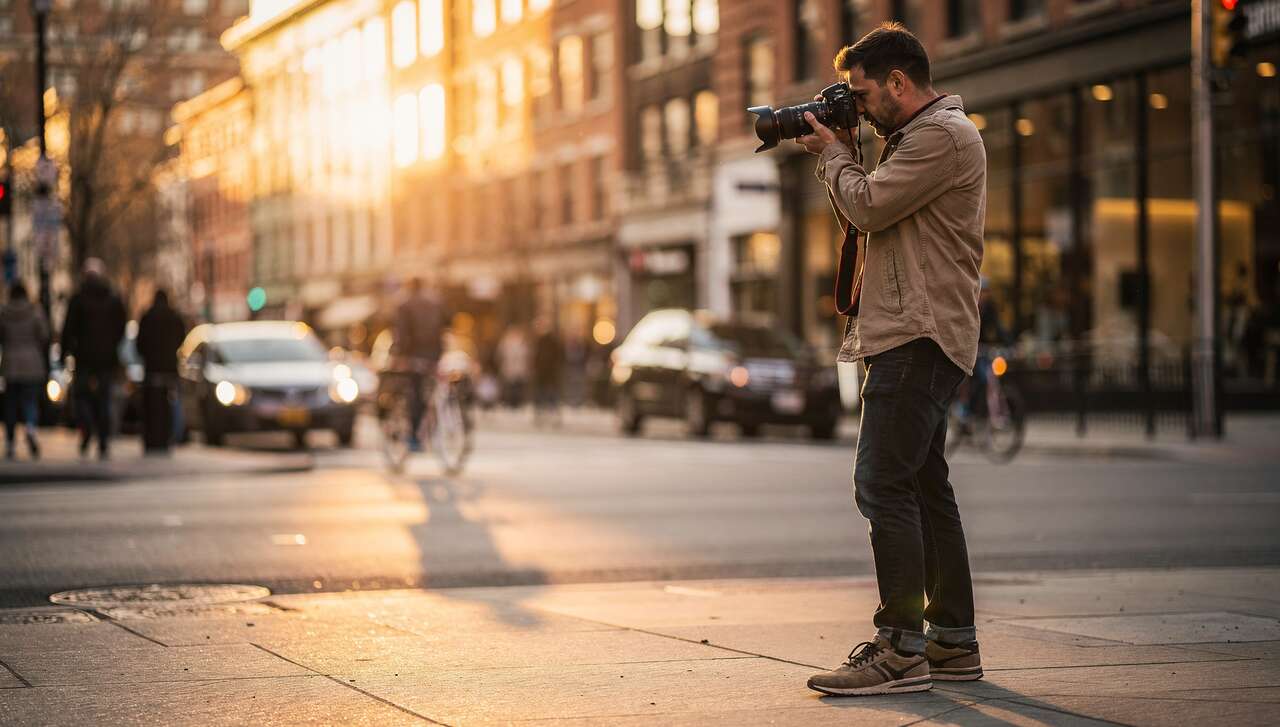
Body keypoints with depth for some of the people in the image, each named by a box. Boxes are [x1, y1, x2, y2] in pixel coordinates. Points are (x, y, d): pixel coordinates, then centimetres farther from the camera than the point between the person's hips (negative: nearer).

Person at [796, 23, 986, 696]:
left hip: (919, 337, -11)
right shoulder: (920, 137, 21)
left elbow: (867, 207, -17)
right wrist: (834, 155, 12)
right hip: (913, 337, 11)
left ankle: (900, 650, -15)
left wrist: (833, 153, 0)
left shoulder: (943, 135, -12)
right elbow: (866, 219, 24)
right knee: (923, 487, 13)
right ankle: (954, 641, 18)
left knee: (883, 485, -14)